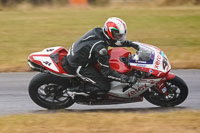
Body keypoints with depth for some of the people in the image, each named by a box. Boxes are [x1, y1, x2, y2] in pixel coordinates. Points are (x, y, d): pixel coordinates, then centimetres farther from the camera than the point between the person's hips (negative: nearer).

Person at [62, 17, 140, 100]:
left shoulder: (99, 31, -6)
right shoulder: (100, 47, -30)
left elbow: (113, 41, 17)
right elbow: (107, 72, -25)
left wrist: (130, 44, 10)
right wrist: (127, 79, -28)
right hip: (78, 67, -9)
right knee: (104, 87, -14)